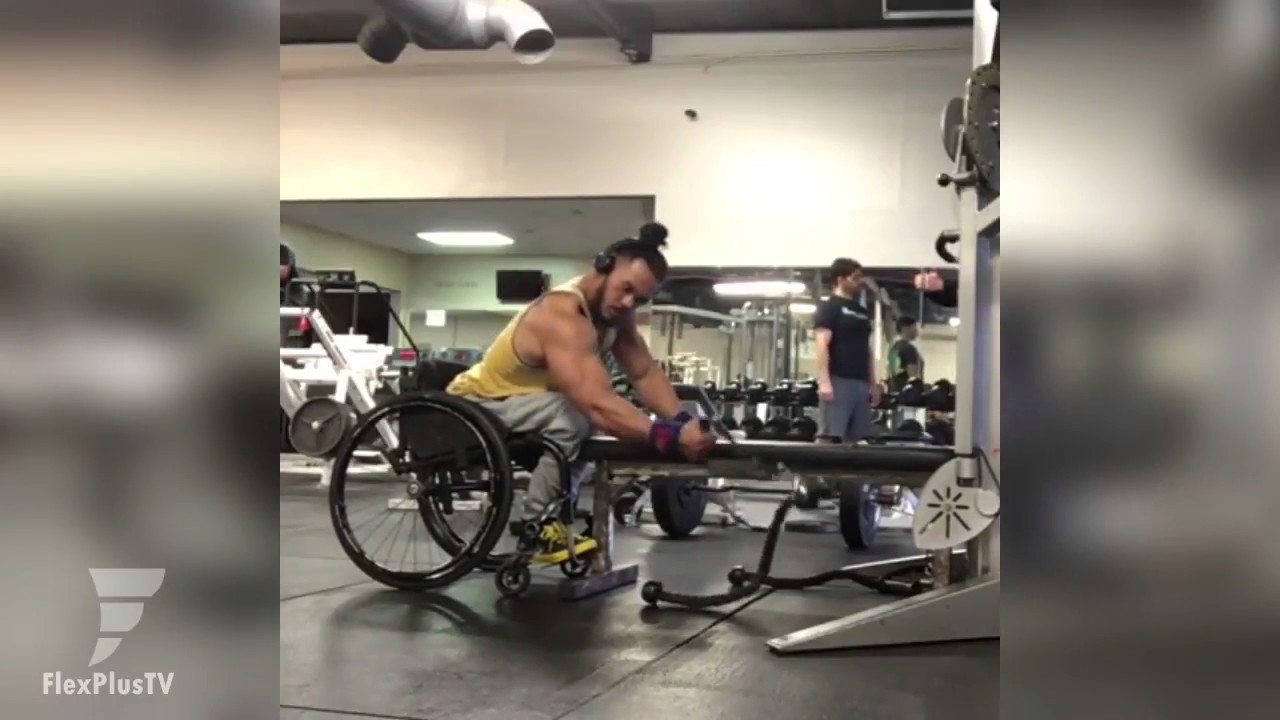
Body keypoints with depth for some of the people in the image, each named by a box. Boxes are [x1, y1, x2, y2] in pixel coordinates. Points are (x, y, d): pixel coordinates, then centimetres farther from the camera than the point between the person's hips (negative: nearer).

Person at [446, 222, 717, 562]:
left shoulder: (613, 310, -2)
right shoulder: (563, 317, -31)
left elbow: (646, 373, -8)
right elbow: (597, 404, -43)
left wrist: (682, 422, -25)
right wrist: (670, 438, -51)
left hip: (520, 403, 10)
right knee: (571, 416, -31)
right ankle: (538, 529, -18)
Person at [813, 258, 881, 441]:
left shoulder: (862, 310, 20)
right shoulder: (829, 307, -3)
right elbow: (822, 344, -12)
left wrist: (873, 383, 17)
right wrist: (824, 381, -21)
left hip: (861, 383, 8)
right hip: (838, 381, -8)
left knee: (858, 439, 7)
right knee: (831, 437, -10)